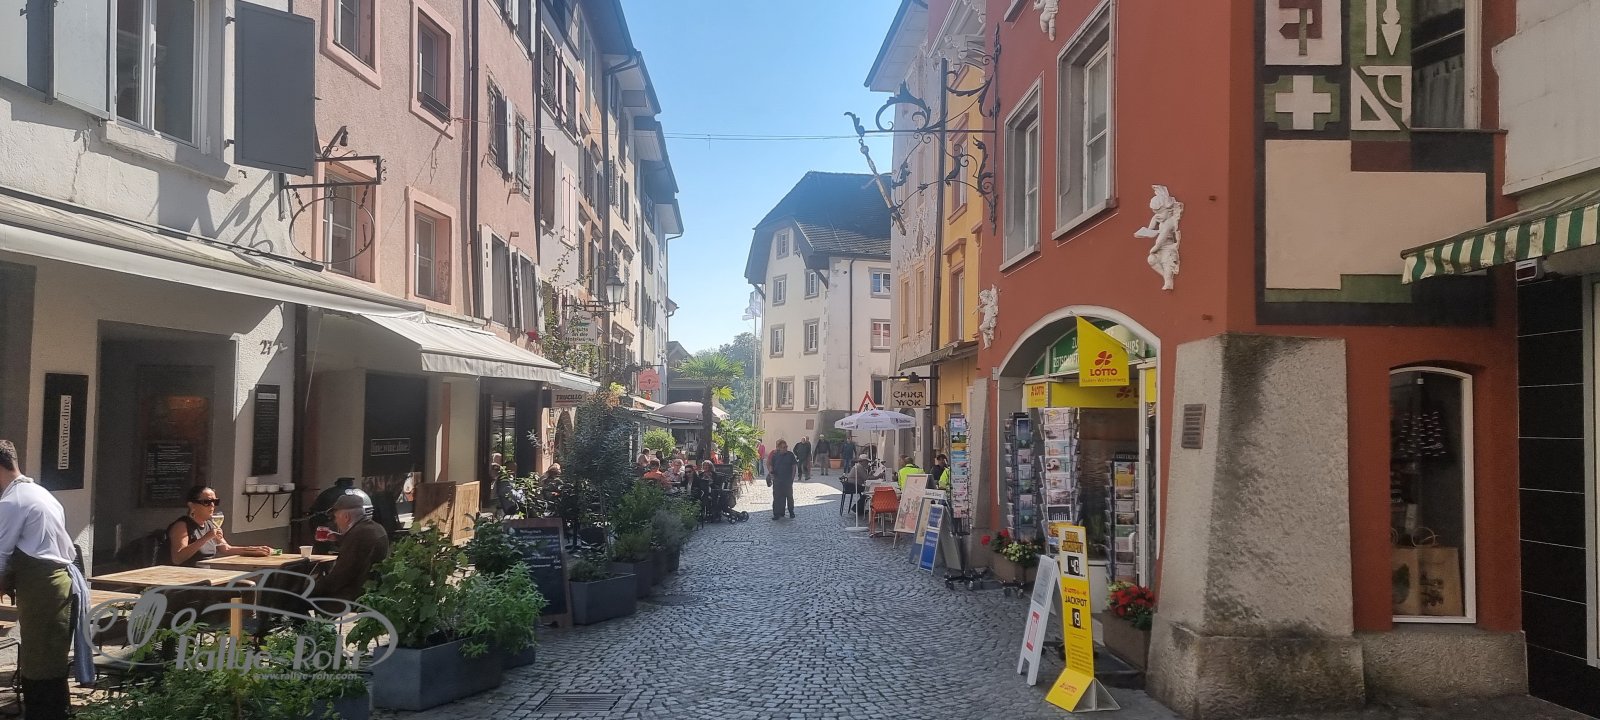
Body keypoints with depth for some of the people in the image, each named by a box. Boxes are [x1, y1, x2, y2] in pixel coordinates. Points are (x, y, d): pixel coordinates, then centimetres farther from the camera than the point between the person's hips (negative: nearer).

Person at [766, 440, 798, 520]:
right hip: (777, 479, 1)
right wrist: (771, 472, -7)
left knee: (789, 496, 9)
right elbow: (770, 465, 10)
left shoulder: (790, 455, -1)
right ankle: (777, 514, 7)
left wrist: (792, 477, -3)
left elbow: (794, 466, 2)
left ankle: (791, 512, 25)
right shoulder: (775, 455, 2)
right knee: (777, 497, 1)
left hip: (788, 480, -1)